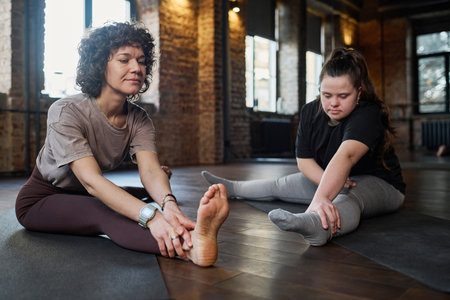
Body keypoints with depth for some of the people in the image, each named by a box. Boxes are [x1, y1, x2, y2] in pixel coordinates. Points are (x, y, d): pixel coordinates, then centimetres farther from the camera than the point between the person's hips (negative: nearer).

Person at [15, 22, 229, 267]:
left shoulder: (139, 119, -12)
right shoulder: (65, 112, -29)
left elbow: (150, 169, -29)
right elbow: (90, 180, -41)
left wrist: (168, 203, -53)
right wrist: (150, 216, -56)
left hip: (84, 198, 10)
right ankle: (188, 248, -58)